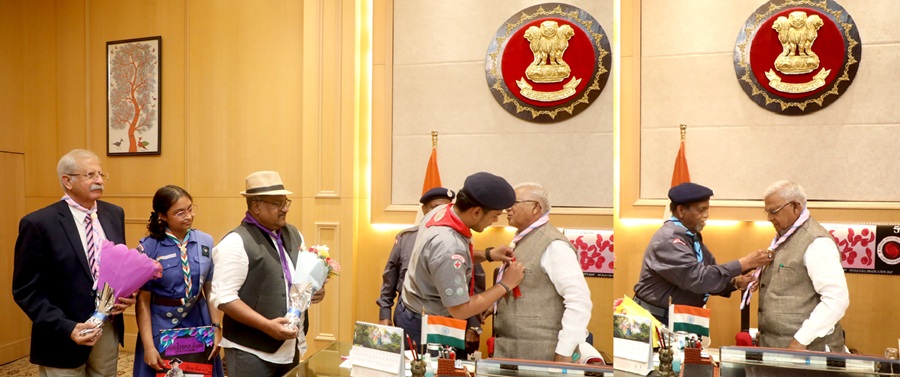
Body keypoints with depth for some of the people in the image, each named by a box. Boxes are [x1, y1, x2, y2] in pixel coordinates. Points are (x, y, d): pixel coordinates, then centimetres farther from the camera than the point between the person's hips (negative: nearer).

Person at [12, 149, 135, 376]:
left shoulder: (114, 214, 4)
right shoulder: (39, 223, -12)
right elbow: (26, 290, -12)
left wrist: (126, 293, -6)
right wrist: (66, 328, -21)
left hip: (109, 330, 5)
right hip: (63, 337, -5)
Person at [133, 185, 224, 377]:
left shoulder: (206, 242, -2)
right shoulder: (148, 248, -11)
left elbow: (211, 290, 3)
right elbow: (143, 300, -10)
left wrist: (216, 327, -2)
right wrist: (148, 346, -13)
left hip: (199, 324, 3)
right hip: (161, 326, -3)